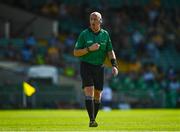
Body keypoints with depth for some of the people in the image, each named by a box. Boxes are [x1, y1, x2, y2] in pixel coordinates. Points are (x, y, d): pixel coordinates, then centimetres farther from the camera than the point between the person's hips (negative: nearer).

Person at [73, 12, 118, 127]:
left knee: (97, 95, 8)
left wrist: (114, 65, -6)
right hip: (86, 66, -3)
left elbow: (110, 51, 8)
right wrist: (89, 49, -18)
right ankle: (92, 120, -20)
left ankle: (94, 119, 23)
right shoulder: (84, 34, -3)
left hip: (99, 67, 3)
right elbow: (76, 53, -4)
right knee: (89, 92, -16)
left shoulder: (105, 34, 5)